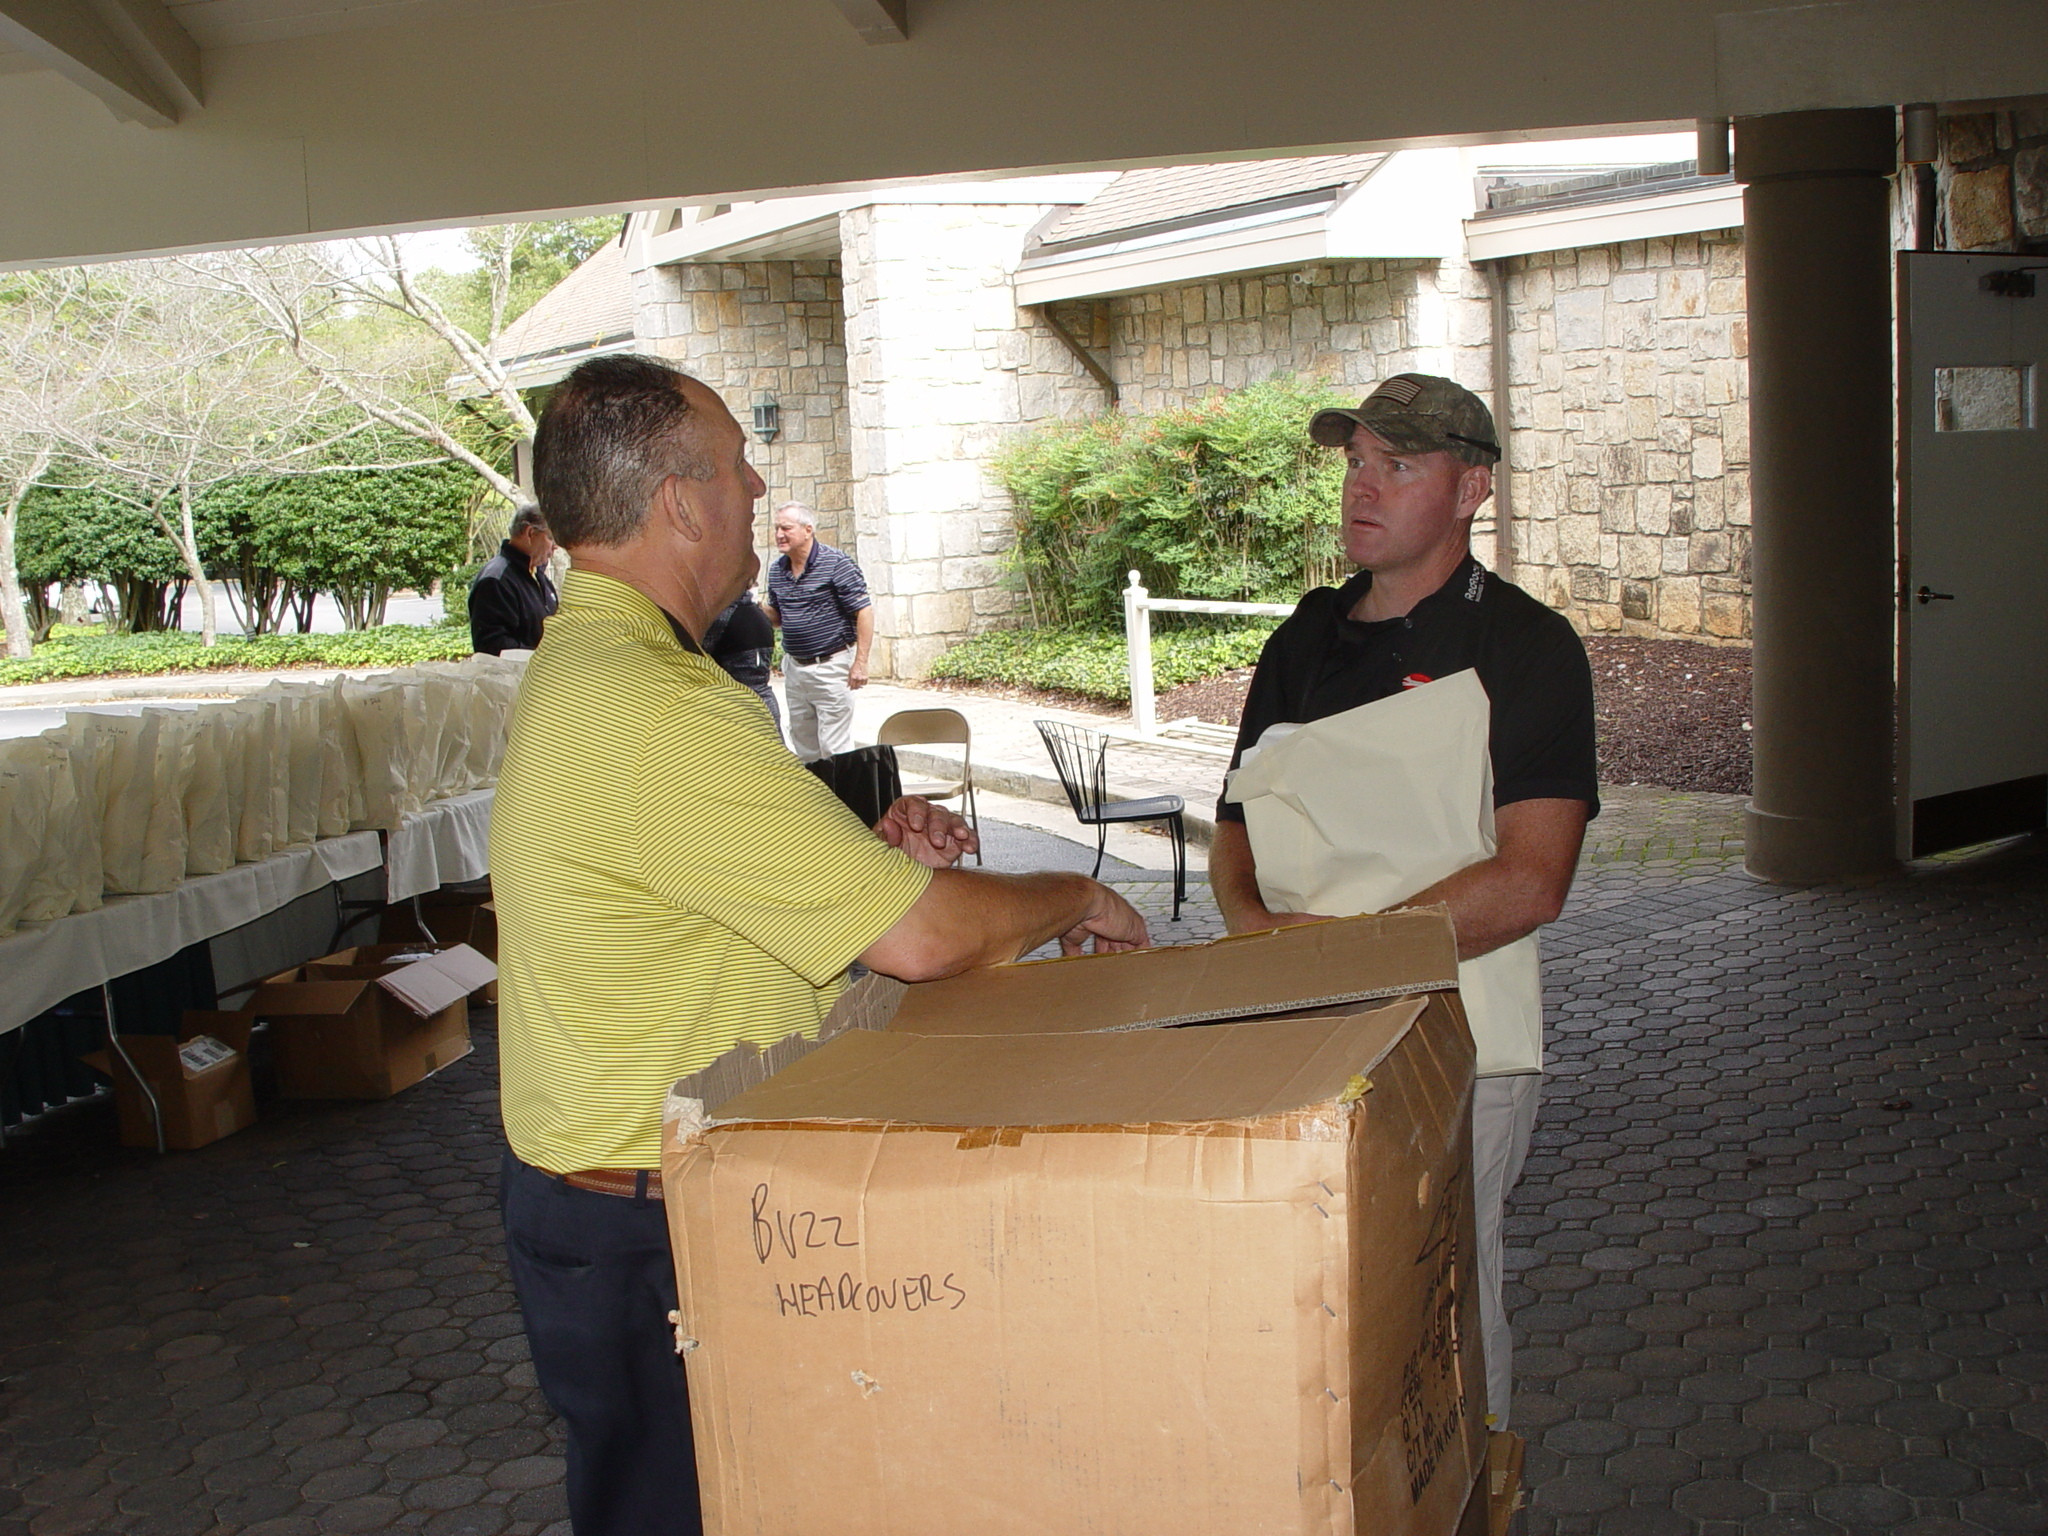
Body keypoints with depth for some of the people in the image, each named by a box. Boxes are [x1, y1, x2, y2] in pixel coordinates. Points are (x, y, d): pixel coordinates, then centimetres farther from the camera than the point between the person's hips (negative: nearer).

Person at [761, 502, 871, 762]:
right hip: (794, 667, 7)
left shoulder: (836, 564, -11)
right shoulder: (777, 570, 8)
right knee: (803, 745, 12)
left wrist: (860, 662, -17)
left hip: (831, 665, -7)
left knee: (834, 749, -6)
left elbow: (864, 611, -12)